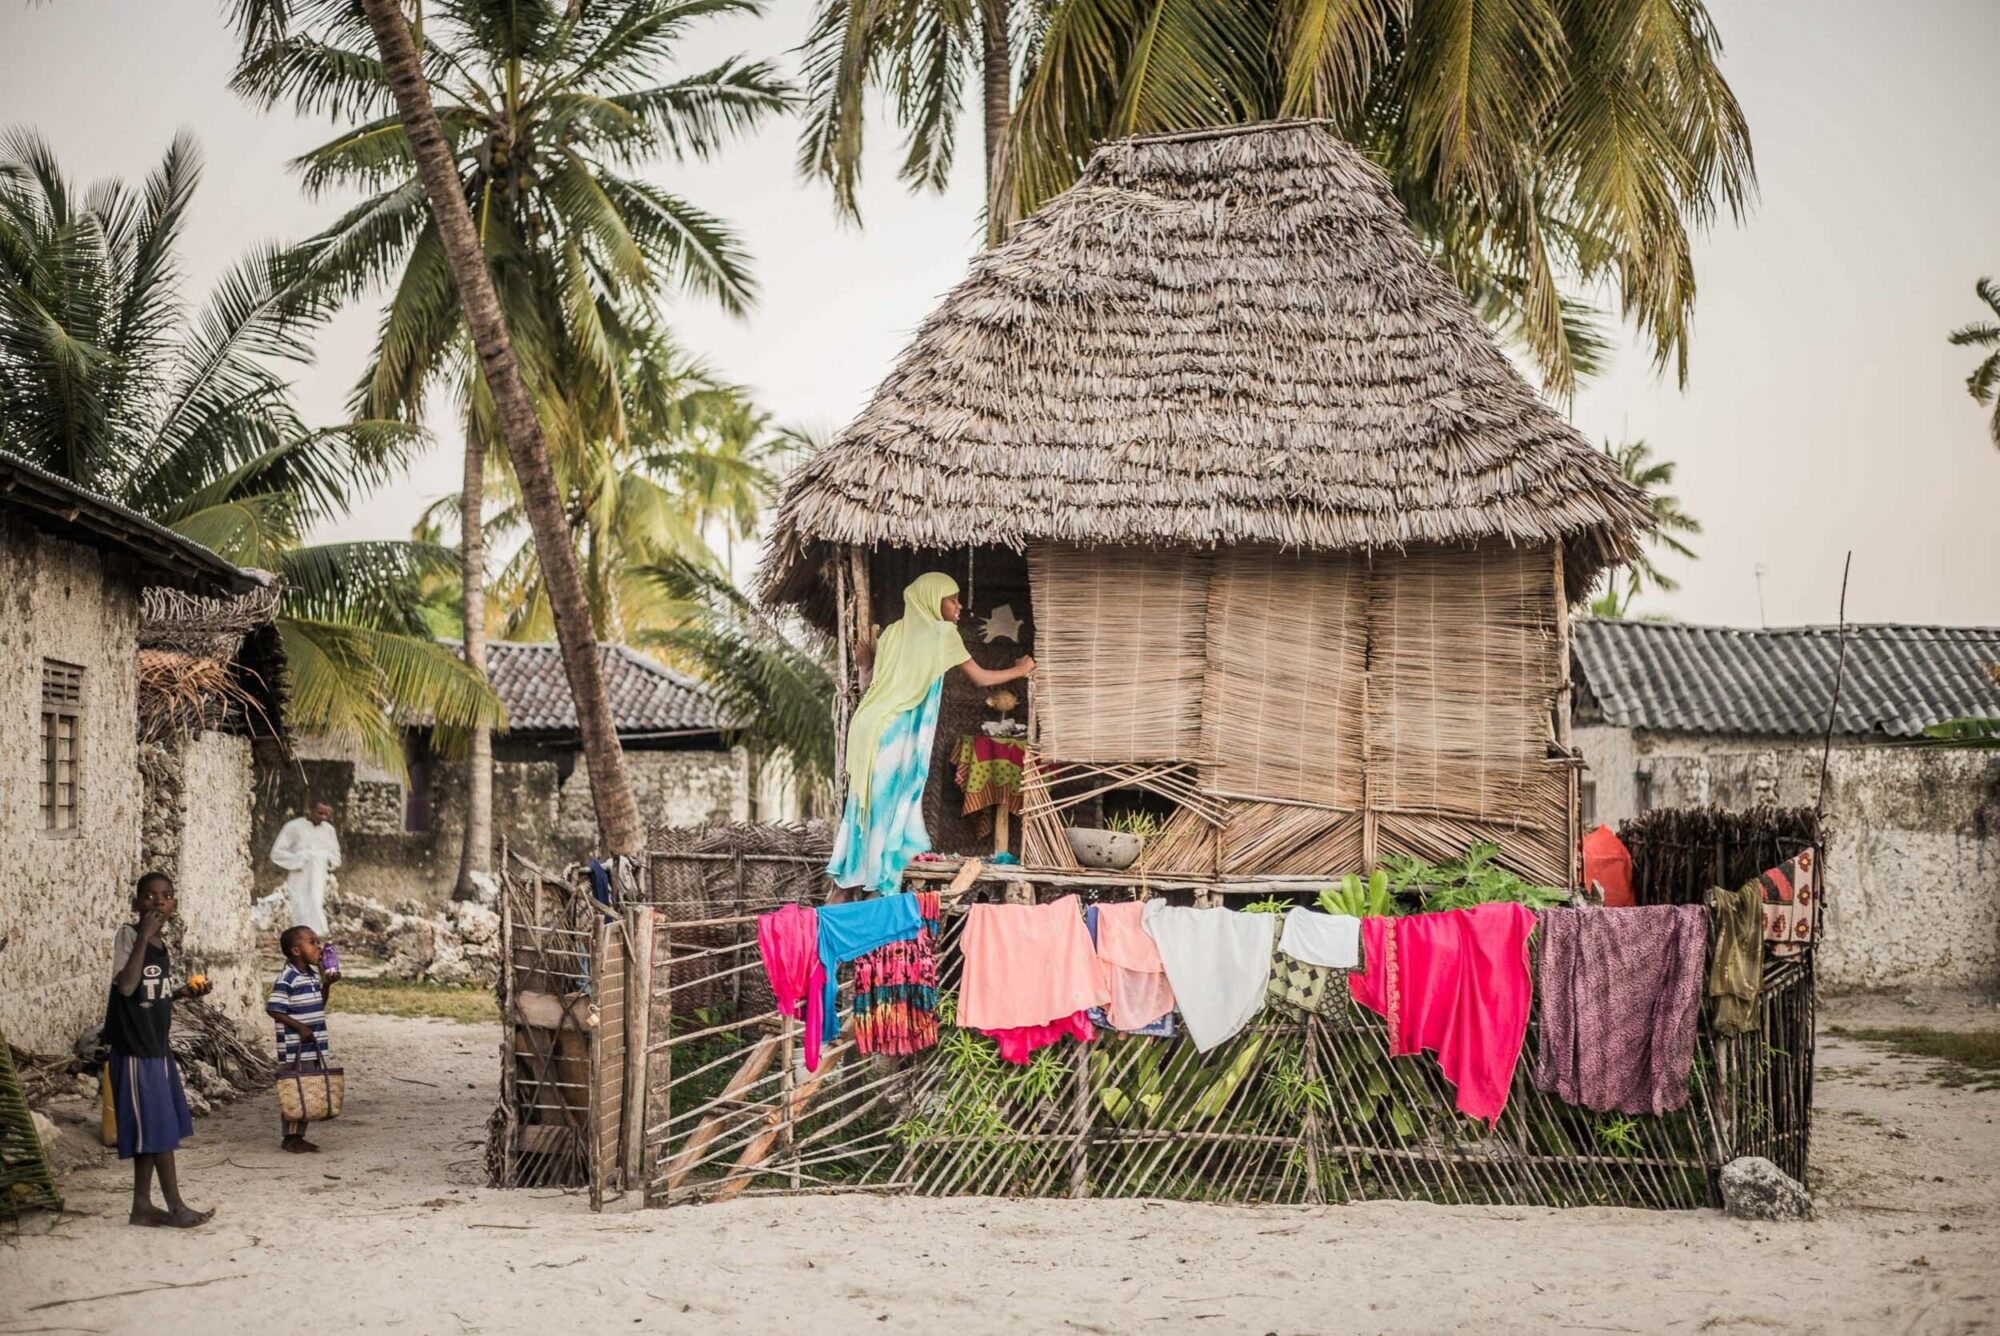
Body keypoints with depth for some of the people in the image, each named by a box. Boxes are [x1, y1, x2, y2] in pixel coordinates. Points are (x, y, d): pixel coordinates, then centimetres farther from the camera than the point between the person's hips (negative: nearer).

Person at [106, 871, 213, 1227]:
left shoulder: (160, 945, 10)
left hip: (158, 1048, 8)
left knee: (153, 1132, 12)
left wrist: (184, 992, 5)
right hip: (134, 1050, -8)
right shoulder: (128, 935, -13)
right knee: (158, 1129, -3)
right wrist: (144, 936, -26)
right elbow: (126, 987, -27)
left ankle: (142, 1205, 19)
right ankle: (175, 1207, 5)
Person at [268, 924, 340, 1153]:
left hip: (313, 1046, 8)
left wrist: (327, 984, 7)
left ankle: (299, 1136, 19)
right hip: (295, 1048, -8)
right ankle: (290, 1137, 4)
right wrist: (299, 1027, -21)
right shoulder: (287, 978, -15)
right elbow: (273, 1009, -18)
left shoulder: (314, 974, 11)